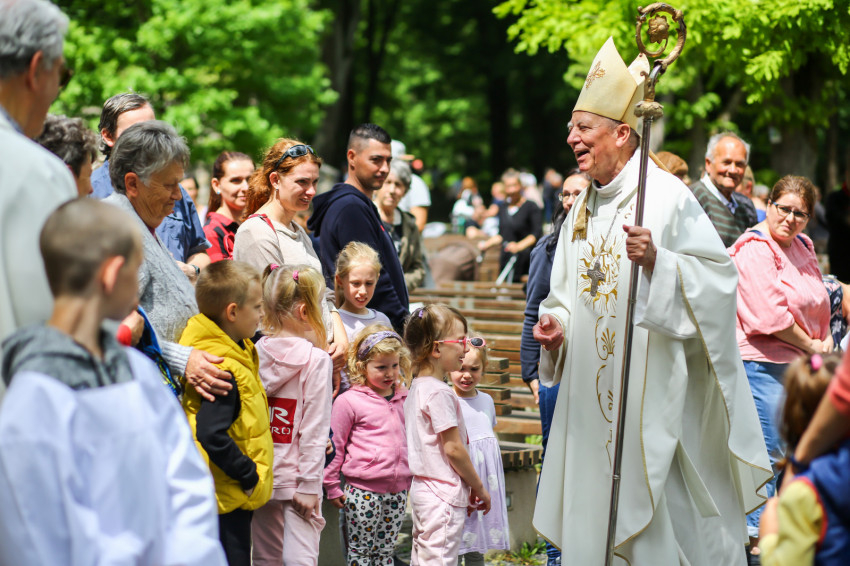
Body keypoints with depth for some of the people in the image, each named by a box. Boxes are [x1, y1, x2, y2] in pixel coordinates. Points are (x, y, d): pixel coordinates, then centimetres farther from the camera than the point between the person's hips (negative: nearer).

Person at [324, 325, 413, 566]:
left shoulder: (403, 399, 10)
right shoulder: (349, 402, -6)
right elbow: (335, 445, -2)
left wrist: (411, 481, 23)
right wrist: (333, 487, -1)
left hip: (398, 490, 5)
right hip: (363, 491, -5)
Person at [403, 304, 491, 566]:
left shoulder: (416, 387, 14)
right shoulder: (439, 392, -16)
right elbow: (453, 448, -16)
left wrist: (470, 489, 17)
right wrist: (479, 488, -4)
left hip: (422, 488, 10)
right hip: (444, 495, -10)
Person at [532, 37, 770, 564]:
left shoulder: (667, 197, -8)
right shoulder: (582, 209, 14)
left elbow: (718, 275, -13)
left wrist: (658, 262, -28)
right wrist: (556, 324, 1)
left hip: (655, 392, -7)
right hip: (593, 395, 7)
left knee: (664, 523, -4)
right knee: (591, 522, 7)